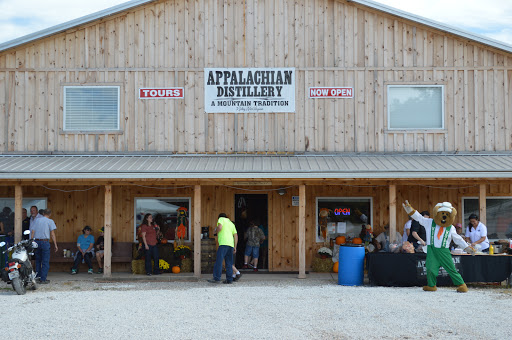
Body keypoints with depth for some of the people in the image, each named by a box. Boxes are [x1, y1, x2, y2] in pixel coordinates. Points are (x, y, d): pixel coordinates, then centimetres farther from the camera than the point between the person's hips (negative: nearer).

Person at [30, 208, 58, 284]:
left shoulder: (36, 220, 9)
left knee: (38, 261, 16)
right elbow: (52, 234, -4)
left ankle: (37, 277, 18)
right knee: (45, 261, 0)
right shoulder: (50, 221, -1)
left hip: (36, 241, 4)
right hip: (45, 242, -4)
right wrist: (55, 245, 0)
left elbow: (32, 232, 7)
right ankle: (43, 279, -2)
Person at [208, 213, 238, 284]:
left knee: (219, 261, -10)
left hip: (223, 243, -6)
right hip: (231, 244, 7)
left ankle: (217, 278, -17)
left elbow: (220, 227, -10)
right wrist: (235, 247, 22)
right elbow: (236, 236, 22)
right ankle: (229, 279, 5)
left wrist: (215, 231, 10)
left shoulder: (221, 219, 11)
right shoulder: (231, 223, 28)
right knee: (229, 263, 8)